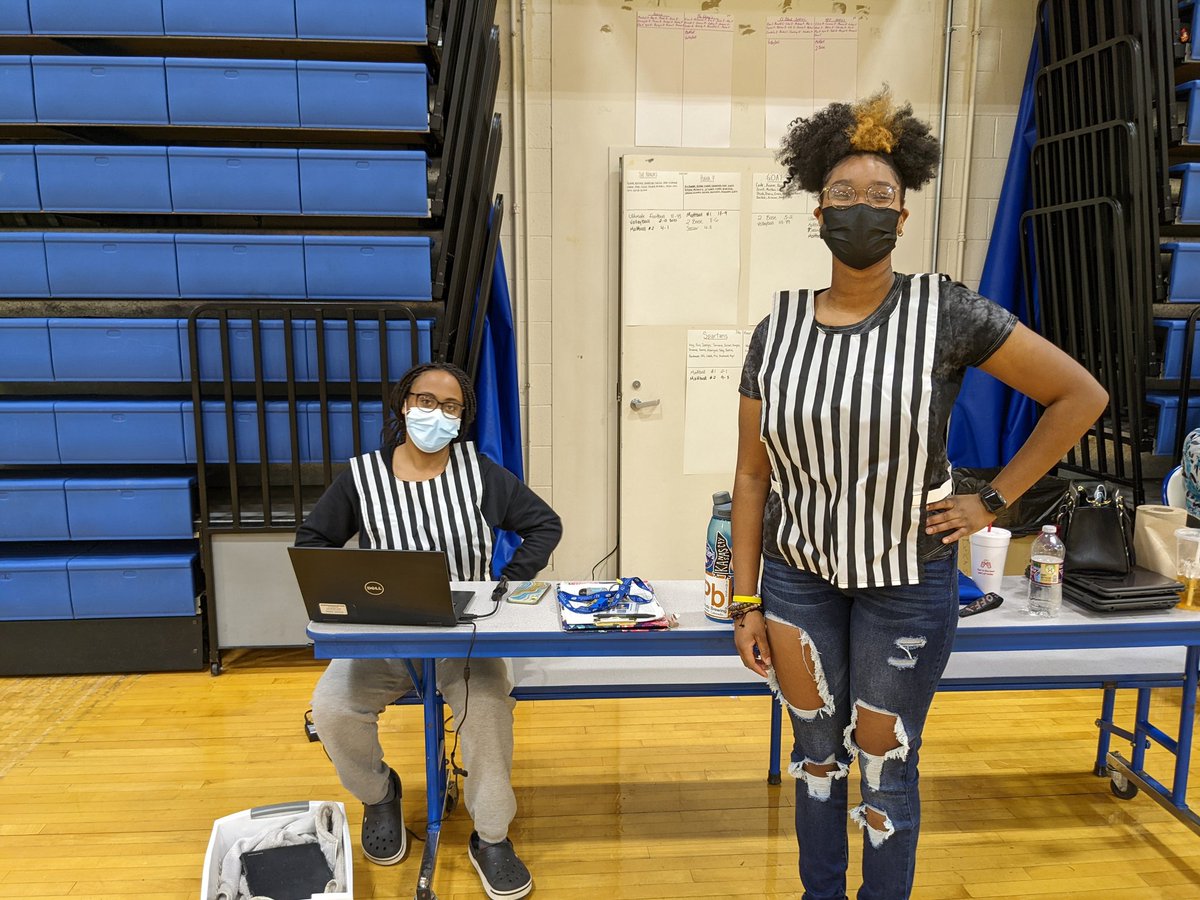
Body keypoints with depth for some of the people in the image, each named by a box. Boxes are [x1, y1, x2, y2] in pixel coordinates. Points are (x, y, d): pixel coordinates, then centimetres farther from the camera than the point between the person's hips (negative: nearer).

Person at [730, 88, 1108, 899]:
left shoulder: (945, 313, -11)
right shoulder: (778, 331, -3)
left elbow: (1081, 394, -4)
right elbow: (753, 476, 1)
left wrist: (991, 503, -7)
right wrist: (746, 602, 1)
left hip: (907, 575, -2)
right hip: (797, 569, 3)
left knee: (885, 769, 11)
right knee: (817, 751, 18)